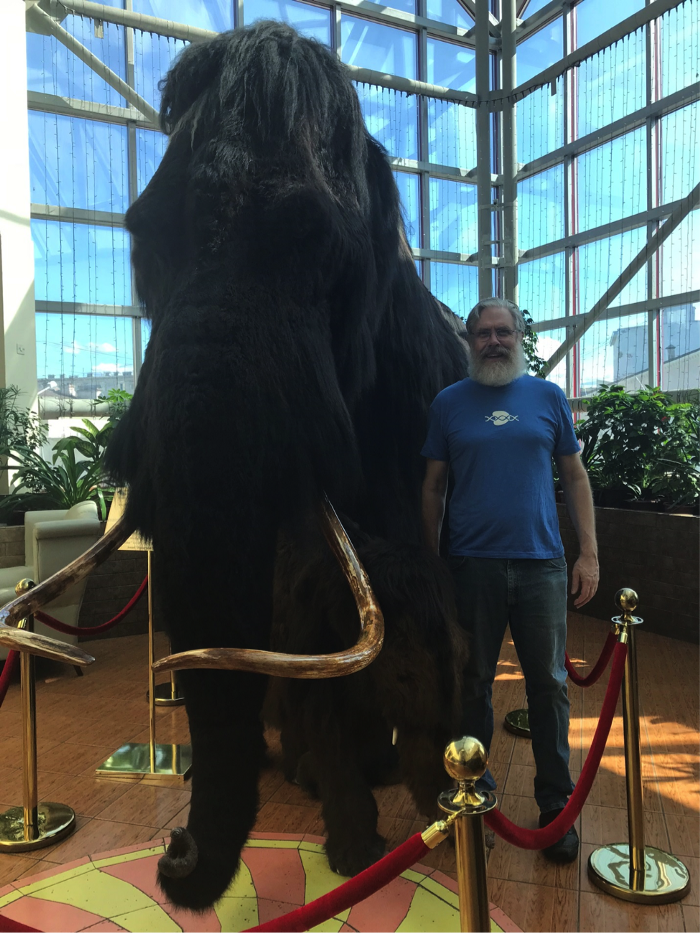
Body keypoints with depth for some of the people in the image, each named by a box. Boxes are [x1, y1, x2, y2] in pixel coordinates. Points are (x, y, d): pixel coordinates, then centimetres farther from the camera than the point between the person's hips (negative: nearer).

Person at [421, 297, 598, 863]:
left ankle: (556, 805, 25)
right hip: (472, 565, 0)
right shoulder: (449, 403, 6)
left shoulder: (548, 397, 8)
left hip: (541, 564, 1)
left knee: (549, 683, 8)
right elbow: (434, 487, 7)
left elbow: (575, 477, 9)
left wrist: (589, 553, 2)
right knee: (474, 683, 10)